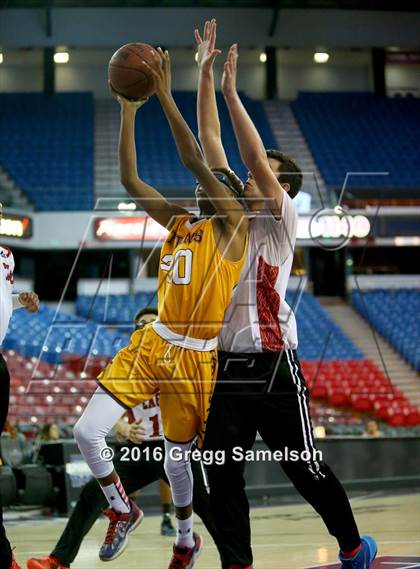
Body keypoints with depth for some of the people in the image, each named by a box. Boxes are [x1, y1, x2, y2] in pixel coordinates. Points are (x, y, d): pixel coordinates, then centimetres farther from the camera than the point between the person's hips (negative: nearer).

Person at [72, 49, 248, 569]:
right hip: (152, 343, 5)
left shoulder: (232, 225, -6)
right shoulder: (177, 222, 12)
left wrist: (165, 94, -17)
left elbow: (195, 159, -17)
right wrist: (129, 110, 1)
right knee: (86, 432, -8)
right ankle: (123, 510, 17)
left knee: (177, 457, 8)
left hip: (196, 357, -5)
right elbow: (129, 180, 8)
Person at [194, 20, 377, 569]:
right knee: (222, 478, 3)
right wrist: (205, 76, 7)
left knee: (306, 468, 4)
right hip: (229, 365, 6)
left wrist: (232, 93, -18)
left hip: (273, 365, -6)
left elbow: (255, 159, -19)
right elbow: (211, 144, 11)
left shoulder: (281, 218, -3)